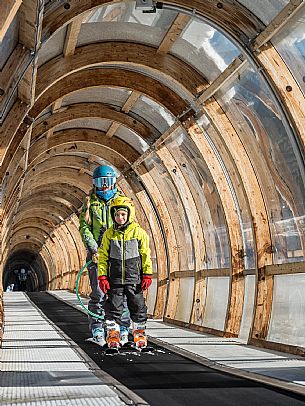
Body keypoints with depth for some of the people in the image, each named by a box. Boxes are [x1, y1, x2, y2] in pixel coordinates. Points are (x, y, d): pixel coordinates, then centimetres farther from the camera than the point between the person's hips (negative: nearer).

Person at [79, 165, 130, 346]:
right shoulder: (90, 203, 9)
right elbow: (84, 228, 3)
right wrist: (94, 249, -10)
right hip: (97, 254, 0)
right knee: (99, 293, -1)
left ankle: (123, 329, 10)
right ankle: (97, 330, 8)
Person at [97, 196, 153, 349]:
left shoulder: (139, 232, -3)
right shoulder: (109, 234, 2)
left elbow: (146, 255, 1)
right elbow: (103, 256, 5)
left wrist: (147, 275, -2)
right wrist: (102, 276, -1)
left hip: (134, 278, -1)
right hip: (115, 279, 1)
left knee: (137, 305, 5)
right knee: (114, 306, 5)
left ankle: (139, 333, 20)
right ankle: (112, 334, 16)